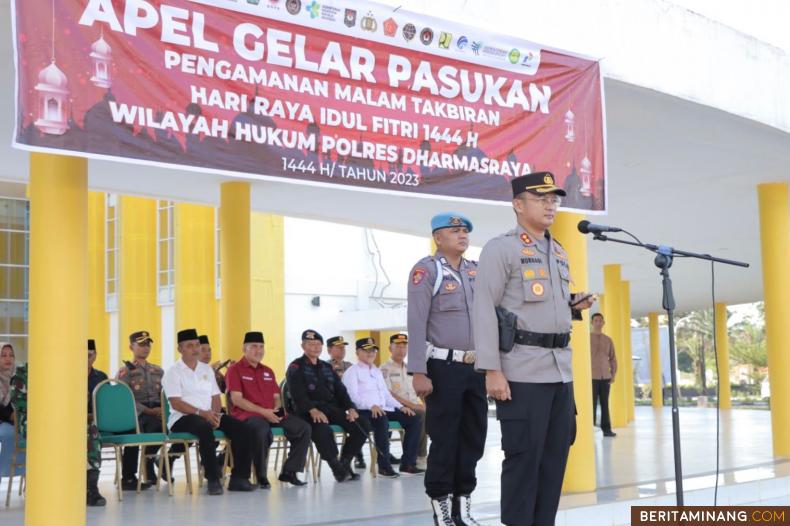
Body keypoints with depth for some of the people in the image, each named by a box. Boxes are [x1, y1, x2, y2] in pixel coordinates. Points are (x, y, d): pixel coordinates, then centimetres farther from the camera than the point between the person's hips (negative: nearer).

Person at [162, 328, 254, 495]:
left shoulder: (207, 370, 19)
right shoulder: (173, 373, 0)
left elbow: (215, 397, 16)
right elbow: (176, 403, -11)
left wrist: (215, 413, -7)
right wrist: (201, 413, -22)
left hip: (209, 415, 6)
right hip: (182, 418, -6)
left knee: (240, 428, -17)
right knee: (205, 428, -39)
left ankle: (239, 477, -14)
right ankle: (213, 480, -34)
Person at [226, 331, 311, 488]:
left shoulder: (268, 372, 23)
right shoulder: (235, 370, 2)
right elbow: (236, 399, -9)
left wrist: (277, 409, -3)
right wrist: (263, 411, -16)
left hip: (271, 414, 7)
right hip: (247, 415, -7)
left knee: (304, 428, -10)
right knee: (262, 429, -41)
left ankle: (289, 472, -2)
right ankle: (261, 477, -24)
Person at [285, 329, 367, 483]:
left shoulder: (327, 367, 24)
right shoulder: (296, 368, 4)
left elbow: (340, 390, 17)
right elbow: (298, 394, -11)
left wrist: (351, 408, -2)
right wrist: (313, 410, -27)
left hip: (331, 408, 6)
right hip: (309, 411, -6)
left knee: (363, 426, -12)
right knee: (322, 428, -39)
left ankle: (345, 462, -4)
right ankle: (336, 466, -22)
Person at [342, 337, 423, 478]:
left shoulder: (377, 371, 28)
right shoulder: (352, 372, 3)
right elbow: (353, 396, -10)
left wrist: (400, 406, 9)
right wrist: (372, 406, -26)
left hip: (384, 409, 8)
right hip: (364, 411, -8)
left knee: (414, 419, -8)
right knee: (382, 420, -39)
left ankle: (408, 463, -10)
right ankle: (384, 466, -30)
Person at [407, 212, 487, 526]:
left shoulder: (476, 271, 13)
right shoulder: (426, 270, -6)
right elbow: (417, 324, -11)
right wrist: (418, 372, -17)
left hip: (476, 367, 6)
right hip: (444, 367, -6)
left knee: (474, 436, 9)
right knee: (444, 438, -1)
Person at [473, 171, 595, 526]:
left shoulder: (559, 252, 19)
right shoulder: (500, 248, -4)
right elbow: (485, 311, -11)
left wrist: (574, 306, 7)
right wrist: (492, 371, -18)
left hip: (561, 369, 8)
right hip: (523, 371, -7)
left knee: (556, 455, 9)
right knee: (524, 456, -5)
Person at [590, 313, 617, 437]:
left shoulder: (608, 340, 12)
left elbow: (613, 358, 14)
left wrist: (613, 374, 6)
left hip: (605, 377, 4)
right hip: (591, 377, -4)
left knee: (605, 404, 5)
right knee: (592, 404, -5)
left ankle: (606, 429, 9)